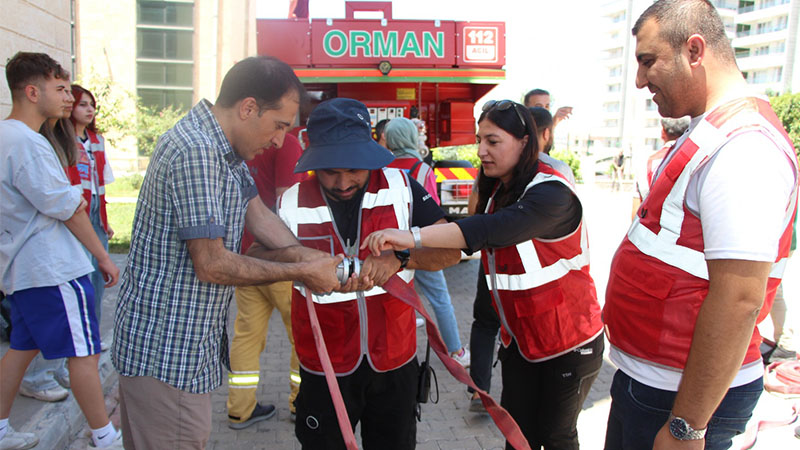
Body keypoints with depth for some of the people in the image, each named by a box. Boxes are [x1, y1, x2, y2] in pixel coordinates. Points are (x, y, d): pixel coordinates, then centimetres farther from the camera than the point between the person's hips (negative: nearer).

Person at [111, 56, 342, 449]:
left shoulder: (225, 149, 9)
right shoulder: (197, 151, -24)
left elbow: (256, 213, 7)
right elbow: (211, 265, -24)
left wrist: (308, 255, -8)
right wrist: (302, 272, -16)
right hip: (166, 353, -10)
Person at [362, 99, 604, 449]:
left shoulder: (551, 193, -25)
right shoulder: (497, 191, 5)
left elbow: (490, 230, -40)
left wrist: (413, 237, -47)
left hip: (570, 342, -7)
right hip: (521, 338, 7)